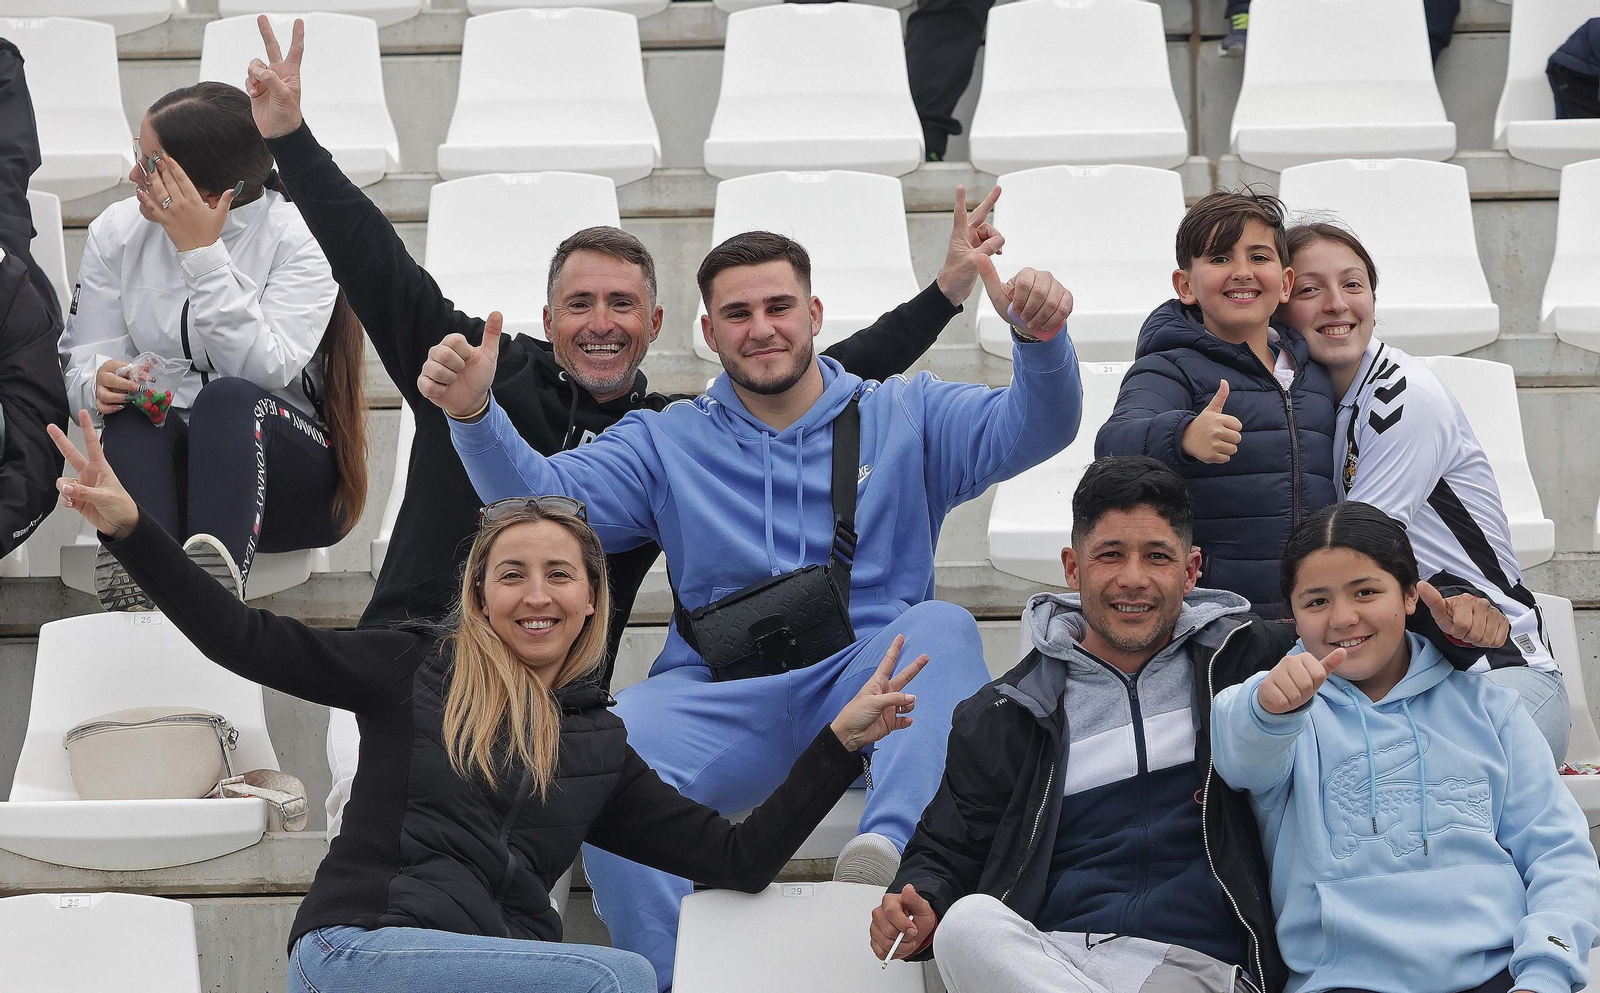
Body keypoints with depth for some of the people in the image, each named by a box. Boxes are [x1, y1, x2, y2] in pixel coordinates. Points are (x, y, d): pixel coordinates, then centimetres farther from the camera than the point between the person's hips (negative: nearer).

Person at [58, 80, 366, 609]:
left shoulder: (299, 238, -8)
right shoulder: (117, 232, 5)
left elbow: (265, 370, -21)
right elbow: (81, 362, 4)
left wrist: (202, 253, -22)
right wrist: (100, 382, -21)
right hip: (159, 461, 3)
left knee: (228, 397, -35)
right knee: (132, 412, -31)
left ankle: (214, 581, -59)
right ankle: (134, 588, -58)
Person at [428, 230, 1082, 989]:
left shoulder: (906, 418, 17)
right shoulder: (667, 444, 20)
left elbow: (1032, 427, 2)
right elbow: (542, 498, 8)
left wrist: (1039, 340, -20)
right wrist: (474, 414, -12)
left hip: (876, 686, 0)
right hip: (721, 698, 1)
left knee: (942, 627, -33)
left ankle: (898, 845, -52)